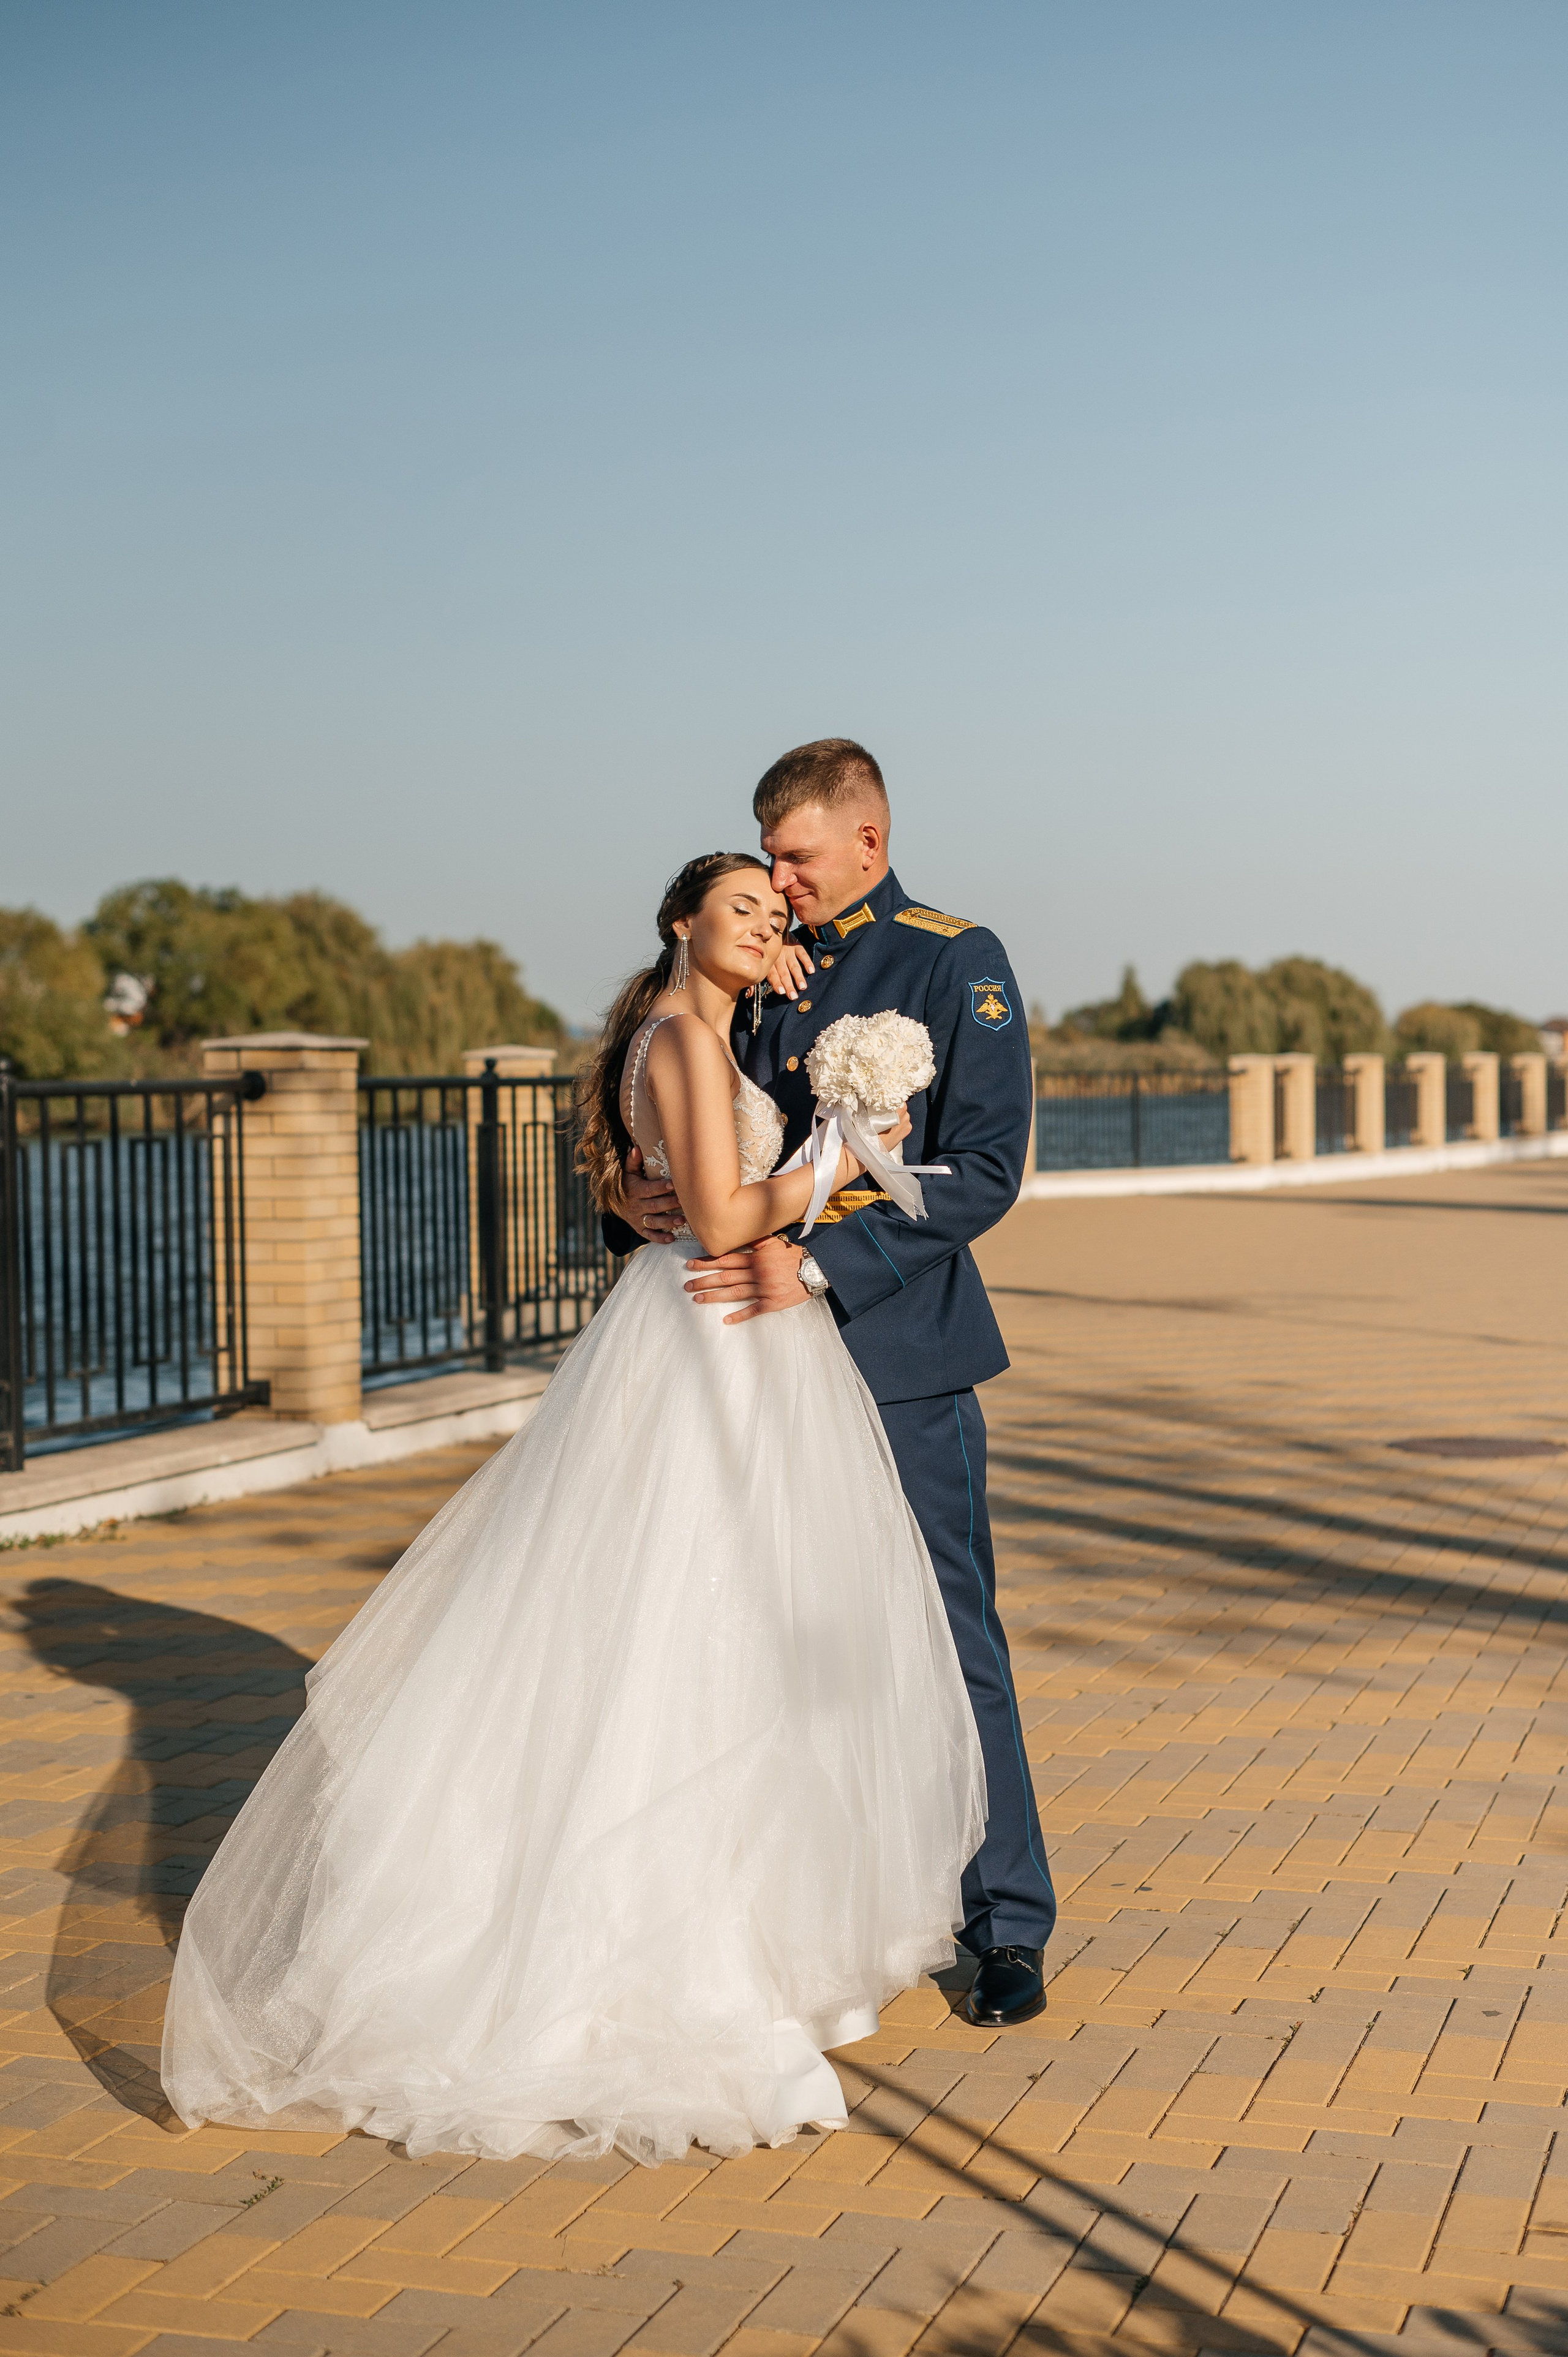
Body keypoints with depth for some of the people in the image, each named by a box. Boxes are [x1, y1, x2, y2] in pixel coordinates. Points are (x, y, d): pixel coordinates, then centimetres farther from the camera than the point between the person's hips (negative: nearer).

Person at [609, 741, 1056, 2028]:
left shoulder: (958, 964, -4)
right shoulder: (764, 973, 13)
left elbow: (983, 1172, -12)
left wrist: (820, 1265, -20)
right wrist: (636, 1196, -4)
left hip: (900, 1355, -5)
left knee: (951, 1641, -1)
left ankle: (1008, 1929, 10)